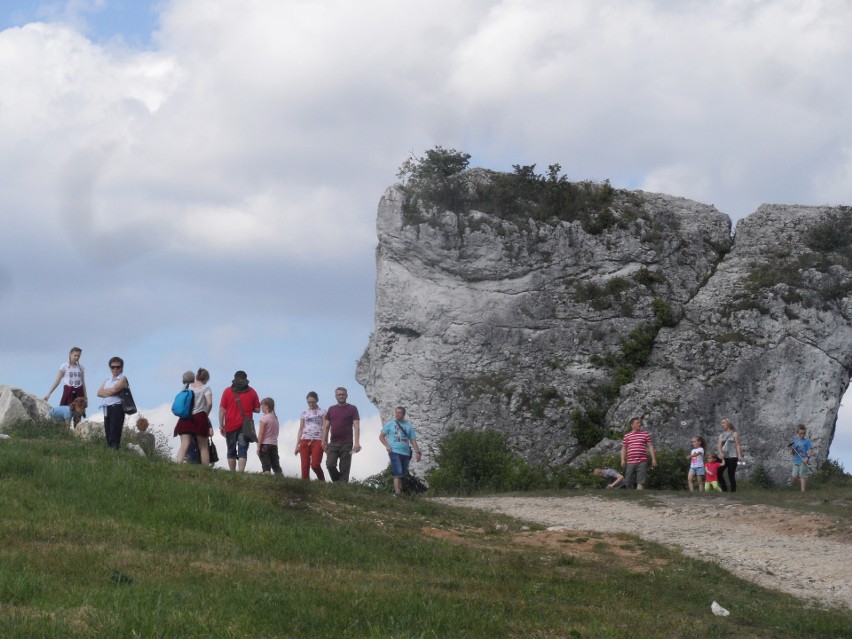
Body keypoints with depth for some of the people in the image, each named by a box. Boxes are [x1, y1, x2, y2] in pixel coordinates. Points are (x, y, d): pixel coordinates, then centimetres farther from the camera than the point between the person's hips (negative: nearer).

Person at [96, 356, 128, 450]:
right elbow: (99, 393, 10)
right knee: (108, 433, 6)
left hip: (117, 407, -7)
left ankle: (115, 448, -18)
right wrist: (110, 392, -7)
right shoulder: (107, 380, 21)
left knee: (115, 433, -14)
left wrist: (105, 391, 1)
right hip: (107, 407, 7)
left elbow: (115, 389, -16)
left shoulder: (122, 379, 0)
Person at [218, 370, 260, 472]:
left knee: (231, 451, 11)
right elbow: (257, 409, 6)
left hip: (231, 426, 0)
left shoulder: (227, 391, 3)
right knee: (243, 450, -5)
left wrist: (221, 425, 1)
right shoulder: (251, 392, 5)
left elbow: (222, 409, -2)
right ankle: (241, 472, -19)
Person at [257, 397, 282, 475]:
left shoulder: (264, 418, -10)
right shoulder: (275, 418, 10)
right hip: (274, 444, 7)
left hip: (265, 445, -7)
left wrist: (258, 447, -9)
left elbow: (261, 433, -11)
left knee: (266, 467, -9)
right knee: (276, 466, 9)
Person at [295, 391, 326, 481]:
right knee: (305, 466, -3)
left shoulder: (322, 412, 6)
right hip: (305, 440, 3)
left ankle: (322, 482, 10)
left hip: (317, 440, -3)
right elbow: (301, 429, 17)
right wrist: (297, 445, 11)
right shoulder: (304, 413, 15)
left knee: (315, 465, -12)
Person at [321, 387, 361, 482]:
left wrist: (357, 442, -14)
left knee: (344, 469, -4)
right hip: (333, 443, 3)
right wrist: (324, 442, 5)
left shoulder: (352, 409, 3)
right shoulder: (331, 410, 14)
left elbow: (356, 427, -4)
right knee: (330, 464, -10)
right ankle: (337, 482, 11)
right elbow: (326, 427, 15)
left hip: (347, 443, -3)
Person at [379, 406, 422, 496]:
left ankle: (397, 491, 19)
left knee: (402, 475, 8)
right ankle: (398, 493, -21)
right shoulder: (390, 424, 7)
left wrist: (417, 452, 1)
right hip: (395, 452, -4)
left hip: (406, 453, 4)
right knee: (398, 473, -17)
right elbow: (381, 436, 9)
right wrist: (387, 445, -8)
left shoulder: (408, 426, 12)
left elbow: (413, 440, 12)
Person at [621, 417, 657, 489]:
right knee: (628, 483, 2)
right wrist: (623, 460, 0)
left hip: (642, 462, -2)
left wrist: (653, 459, -1)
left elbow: (650, 447, 7)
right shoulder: (627, 436, 12)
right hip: (630, 462, 2)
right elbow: (623, 449, 14)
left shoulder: (645, 434, 9)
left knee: (640, 482, -10)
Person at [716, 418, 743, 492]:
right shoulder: (722, 435, 16)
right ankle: (724, 489, 2)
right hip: (724, 457, 5)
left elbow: (738, 445, -2)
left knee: (731, 475, -7)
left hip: (732, 457, -5)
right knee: (719, 472, -7)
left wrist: (739, 456, -14)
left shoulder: (734, 434, 5)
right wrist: (720, 453, -16)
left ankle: (733, 491, -1)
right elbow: (719, 446, 5)